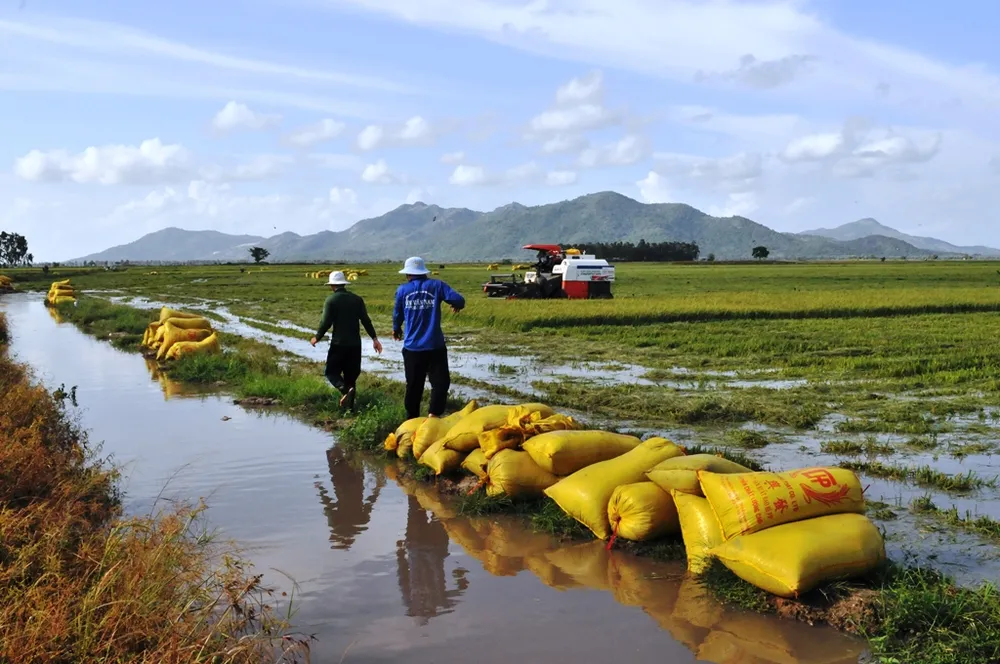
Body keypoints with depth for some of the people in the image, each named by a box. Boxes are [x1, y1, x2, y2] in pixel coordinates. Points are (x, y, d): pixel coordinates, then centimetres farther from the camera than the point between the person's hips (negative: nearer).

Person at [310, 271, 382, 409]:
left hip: (338, 343, -4)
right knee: (351, 375, 13)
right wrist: (374, 338, 5)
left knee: (332, 372, 8)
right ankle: (350, 407, 13)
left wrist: (317, 338, 4)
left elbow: (326, 323, -11)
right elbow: (366, 320, 1)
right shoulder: (357, 299, 5)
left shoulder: (331, 300, -7)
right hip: (355, 344, 4)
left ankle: (345, 389, -21)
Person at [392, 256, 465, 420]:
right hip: (435, 346, -2)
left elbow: (397, 314, 16)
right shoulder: (436, 285, 0)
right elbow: (459, 300, -10)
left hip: (412, 347, 2)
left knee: (413, 386, 14)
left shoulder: (403, 290, 5)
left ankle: (412, 418, 22)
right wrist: (457, 306, 15)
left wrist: (396, 330, 37)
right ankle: (433, 414, -14)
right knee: (440, 382, 3)